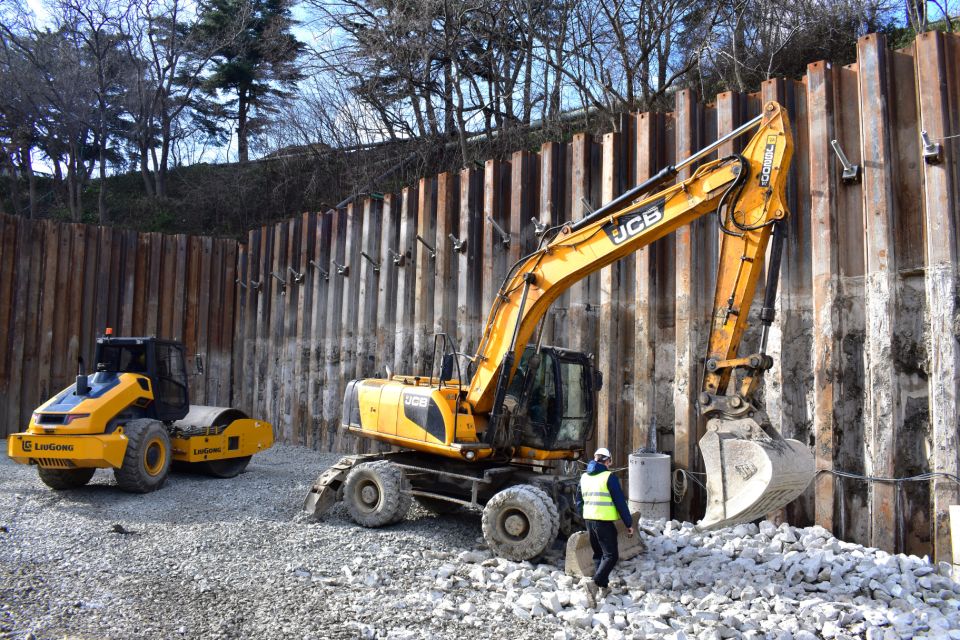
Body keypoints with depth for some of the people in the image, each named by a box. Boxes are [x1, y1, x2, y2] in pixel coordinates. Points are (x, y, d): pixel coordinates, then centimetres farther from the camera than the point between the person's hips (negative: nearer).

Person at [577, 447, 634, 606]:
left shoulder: (584, 477, 10)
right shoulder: (609, 477, -10)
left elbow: (579, 502, 18)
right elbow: (620, 502, -10)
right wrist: (629, 523, -3)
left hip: (589, 520, 7)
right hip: (605, 521, -7)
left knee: (598, 554, 19)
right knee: (611, 555, -2)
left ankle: (603, 587, 21)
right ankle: (596, 582, -19)